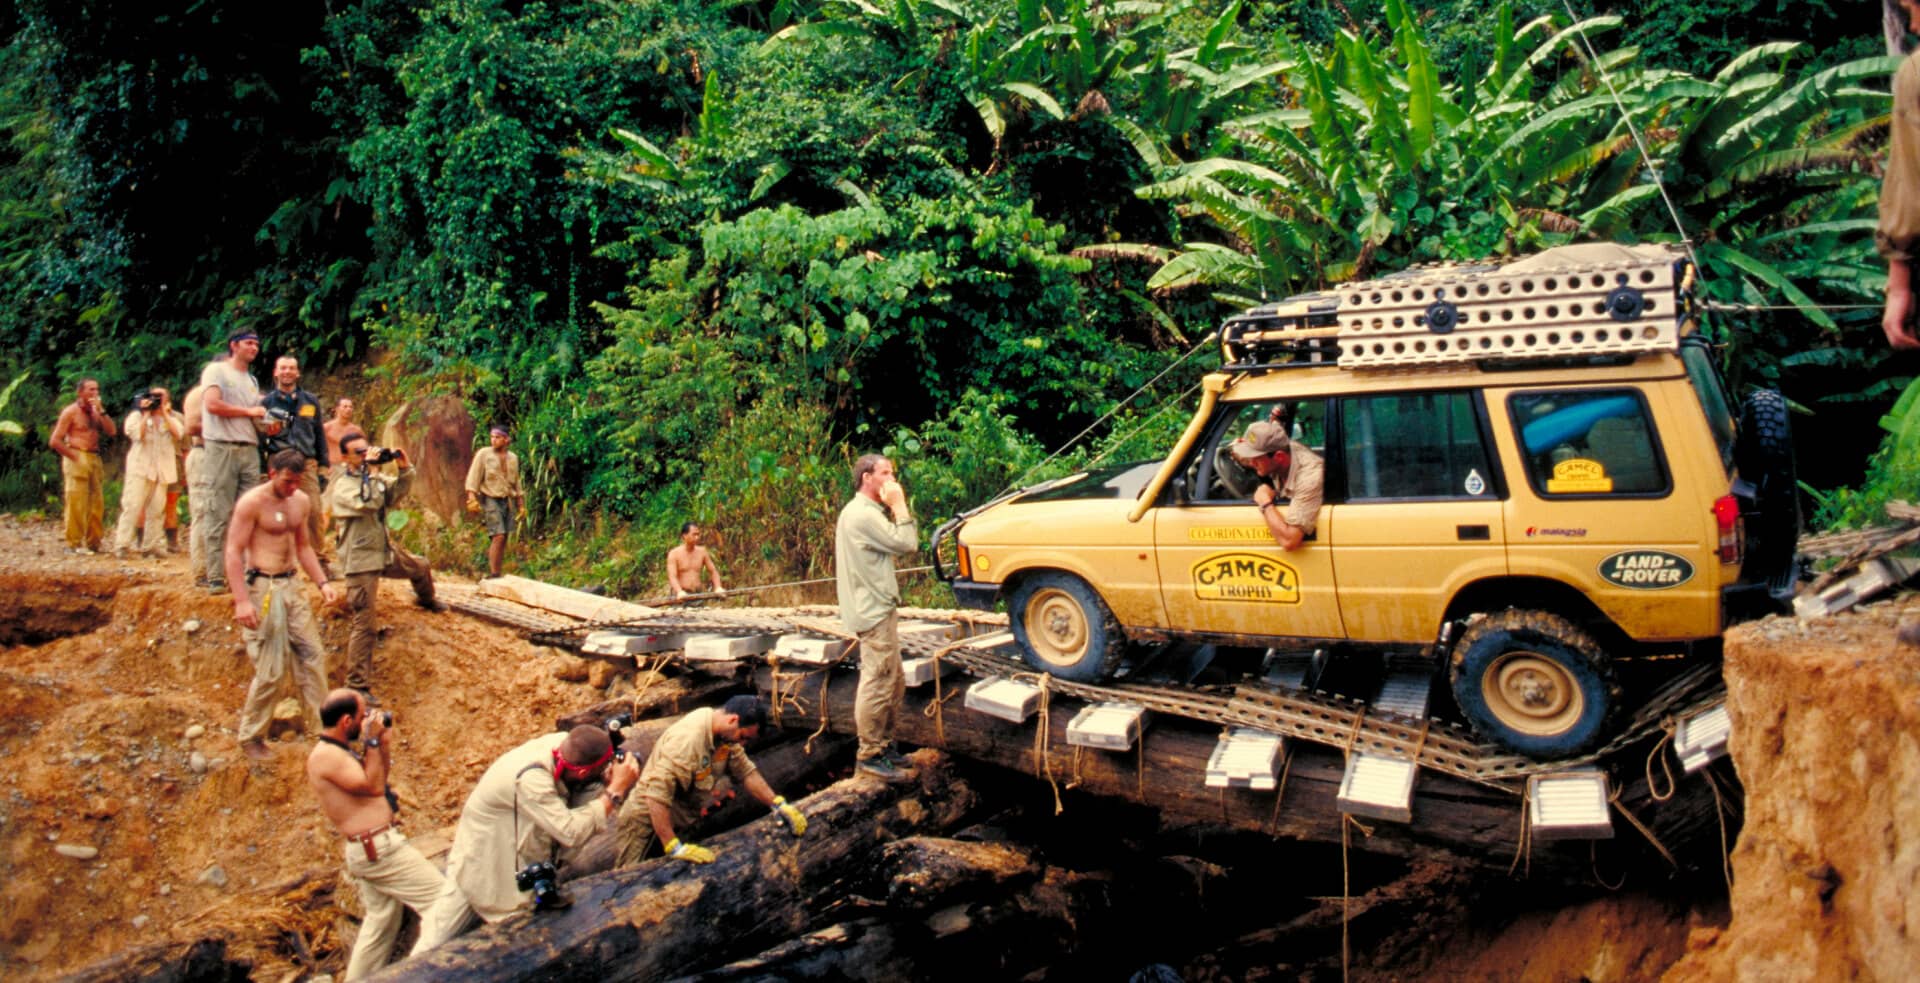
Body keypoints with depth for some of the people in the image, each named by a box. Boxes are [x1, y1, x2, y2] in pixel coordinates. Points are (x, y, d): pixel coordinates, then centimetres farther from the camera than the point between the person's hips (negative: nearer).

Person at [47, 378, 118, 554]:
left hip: (95, 459, 6)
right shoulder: (71, 411, -1)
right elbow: (54, 441, -5)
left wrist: (100, 411, -3)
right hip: (77, 460, -6)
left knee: (97, 504, 5)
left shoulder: (95, 412, 17)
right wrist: (74, 456, -9)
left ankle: (93, 542, 12)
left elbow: (111, 431, 2)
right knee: (76, 504, -8)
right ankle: (75, 543, -4)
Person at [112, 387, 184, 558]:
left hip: (162, 470, 3)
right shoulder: (137, 415, 10)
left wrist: (164, 412, -3)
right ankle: (121, 545, -12)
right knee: (132, 506, -11)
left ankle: (150, 546, 4)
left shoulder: (171, 418, 17)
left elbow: (178, 434, -4)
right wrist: (146, 413, -5)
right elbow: (137, 434, -9)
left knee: (156, 509, 0)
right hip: (140, 468, -3)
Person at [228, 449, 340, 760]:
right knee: (271, 670, -4)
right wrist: (241, 601, -21)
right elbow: (233, 552, -13)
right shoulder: (252, 503, -11)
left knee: (312, 656, 4)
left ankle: (322, 729, 12)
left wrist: (323, 582, 9)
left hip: (291, 586, 7)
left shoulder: (301, 501, 10)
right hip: (262, 587, -7)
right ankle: (250, 737, 12)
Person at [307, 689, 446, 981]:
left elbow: (379, 777, 22)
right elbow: (373, 786, -19)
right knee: (440, 897, -6)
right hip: (379, 848, -10)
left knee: (381, 920, 19)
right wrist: (372, 741, -14)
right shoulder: (325, 756, -17)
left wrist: (385, 744, 10)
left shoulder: (339, 751, 13)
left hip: (369, 849, 10)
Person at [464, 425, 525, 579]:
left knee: (504, 538, 3)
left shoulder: (513, 458, 11)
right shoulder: (483, 454, -2)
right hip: (491, 499, -5)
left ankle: (493, 571, 9)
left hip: (508, 501, 5)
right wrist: (472, 499, -14)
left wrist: (521, 505, 18)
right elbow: (473, 478, -4)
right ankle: (494, 573, -13)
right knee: (499, 536, -15)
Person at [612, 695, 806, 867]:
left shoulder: (726, 733, -4)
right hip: (648, 819, -9)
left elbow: (747, 772, 8)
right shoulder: (687, 739, -30)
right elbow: (656, 796, -35)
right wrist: (674, 847, -36)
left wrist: (779, 805, 0)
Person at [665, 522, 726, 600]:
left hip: (697, 594, 4)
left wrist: (718, 588, -4)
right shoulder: (674, 554, -5)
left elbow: (713, 571, 13)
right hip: (679, 597, -4)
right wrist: (680, 592, -34)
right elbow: (672, 576, -16)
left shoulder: (702, 552, 8)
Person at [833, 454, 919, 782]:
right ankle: (869, 756, -1)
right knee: (878, 685, -7)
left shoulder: (865, 512, 18)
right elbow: (906, 544, -18)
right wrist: (899, 505, -12)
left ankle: (883, 745, 26)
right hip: (875, 612, -11)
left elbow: (896, 544, 18)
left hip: (878, 609, 11)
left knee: (894, 684, 17)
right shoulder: (863, 515, -17)